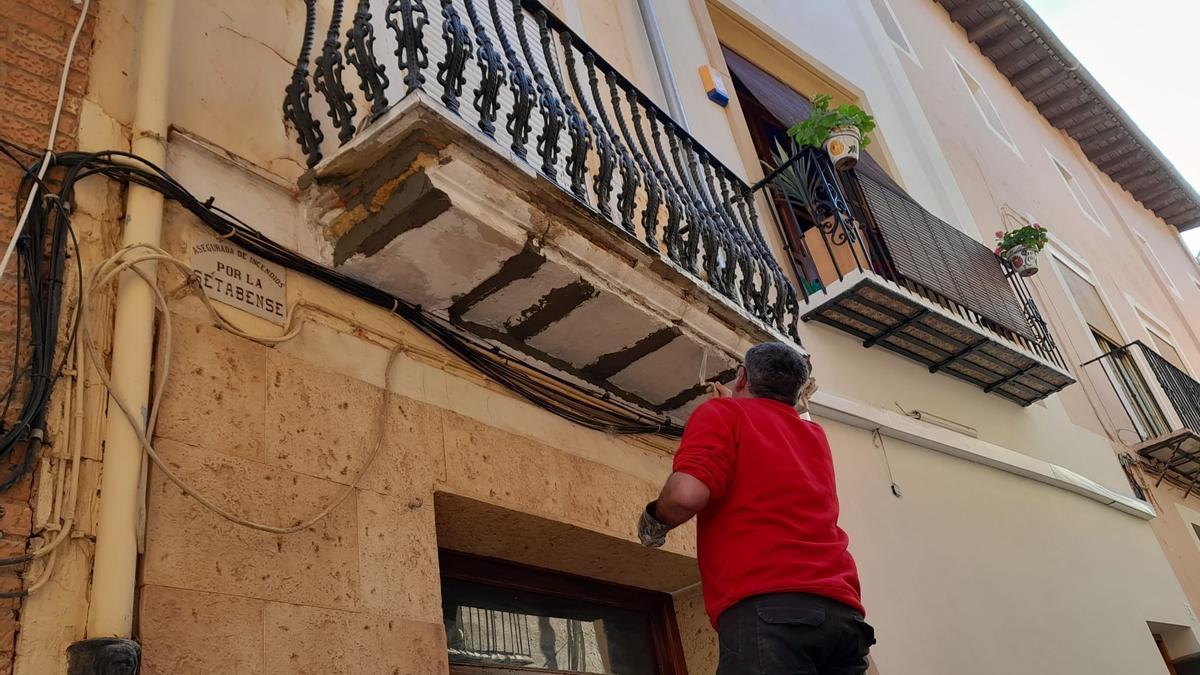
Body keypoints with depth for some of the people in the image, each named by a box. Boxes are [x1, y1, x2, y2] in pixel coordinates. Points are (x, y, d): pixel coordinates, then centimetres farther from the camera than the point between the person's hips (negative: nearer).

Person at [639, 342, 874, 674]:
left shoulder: (722, 413, 9)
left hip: (766, 605, -7)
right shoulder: (816, 436, 29)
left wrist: (653, 523, 11)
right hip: (842, 611, 7)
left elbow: (687, 494, -10)